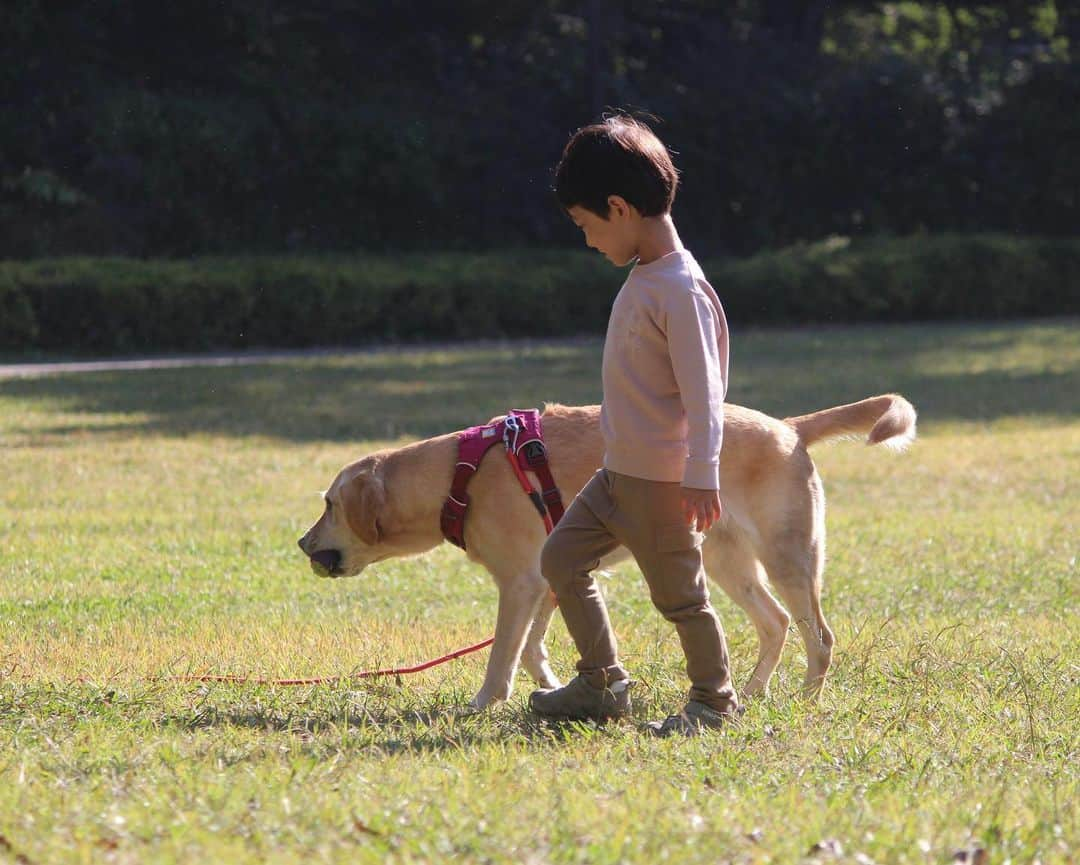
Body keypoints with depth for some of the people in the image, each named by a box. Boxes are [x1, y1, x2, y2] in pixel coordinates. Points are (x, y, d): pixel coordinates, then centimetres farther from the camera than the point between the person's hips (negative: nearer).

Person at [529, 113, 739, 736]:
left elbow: (705, 393, -23)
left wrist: (702, 477, -24)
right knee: (562, 558, 13)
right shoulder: (643, 277, 9)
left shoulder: (681, 289, -21)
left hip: (661, 484, -10)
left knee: (680, 593, 1)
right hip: (620, 472, 10)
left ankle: (715, 701, 17)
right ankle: (603, 684, 21)